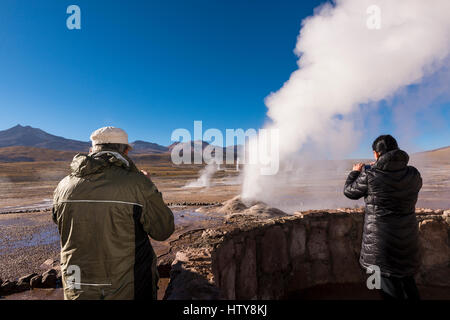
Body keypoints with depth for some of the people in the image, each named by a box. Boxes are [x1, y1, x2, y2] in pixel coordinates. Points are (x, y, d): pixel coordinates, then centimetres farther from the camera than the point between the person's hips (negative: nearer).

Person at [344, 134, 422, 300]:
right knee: (407, 280, 27)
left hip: (381, 240, -5)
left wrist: (355, 172, 14)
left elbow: (349, 192, -4)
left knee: (390, 287, 11)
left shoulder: (369, 176, -20)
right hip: (407, 237, 5)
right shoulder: (413, 173, -7)